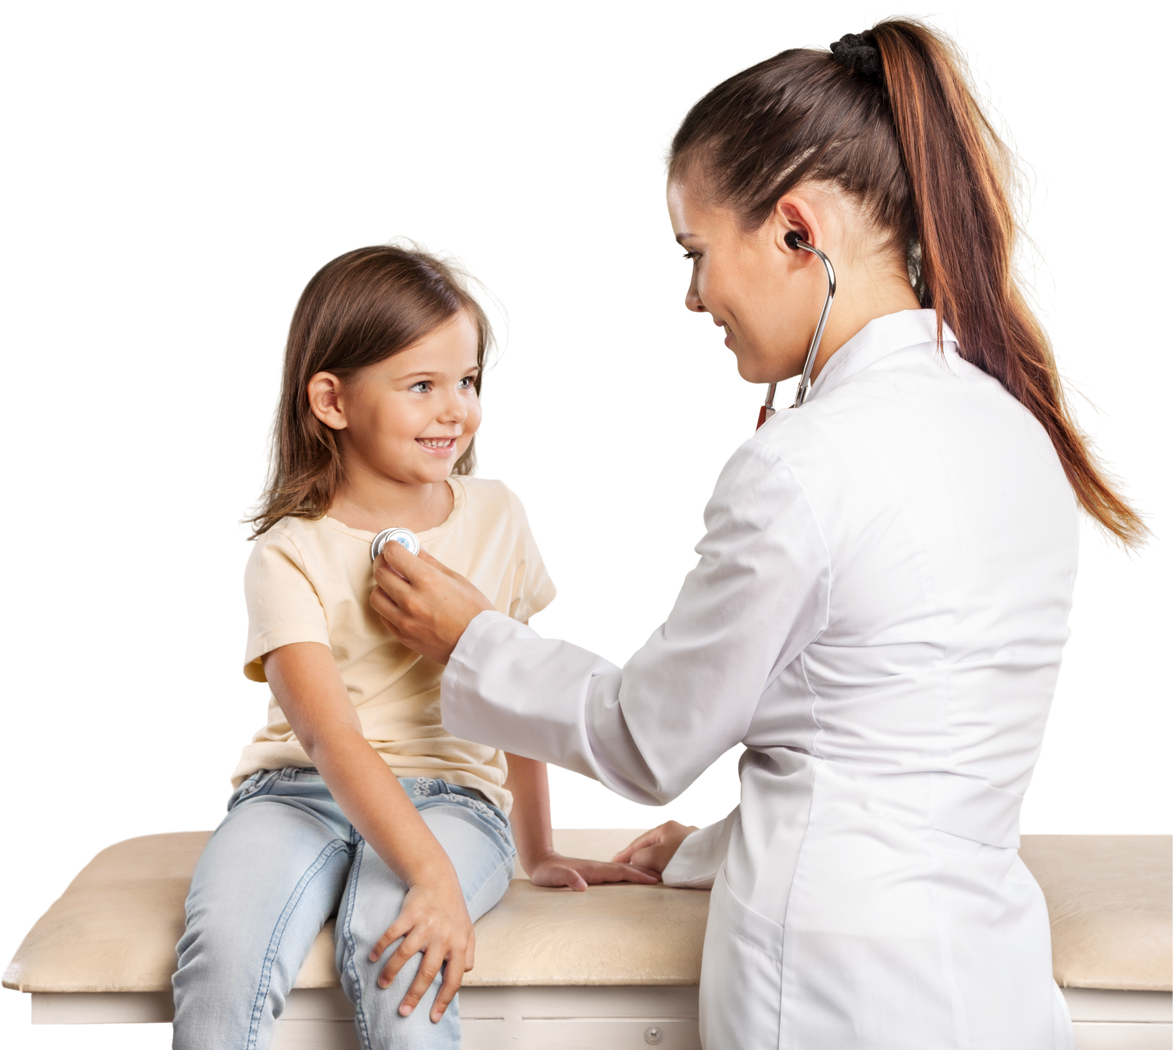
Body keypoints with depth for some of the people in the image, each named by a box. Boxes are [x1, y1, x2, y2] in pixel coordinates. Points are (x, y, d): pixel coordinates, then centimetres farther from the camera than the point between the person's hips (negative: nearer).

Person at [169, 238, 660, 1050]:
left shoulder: (498, 513, 6)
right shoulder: (289, 555, -6)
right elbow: (329, 734, -18)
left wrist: (538, 853, 18)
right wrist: (433, 877, -31)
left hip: (450, 792, 1)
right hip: (301, 790, -1)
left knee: (388, 947, -32)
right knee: (224, 946, -31)